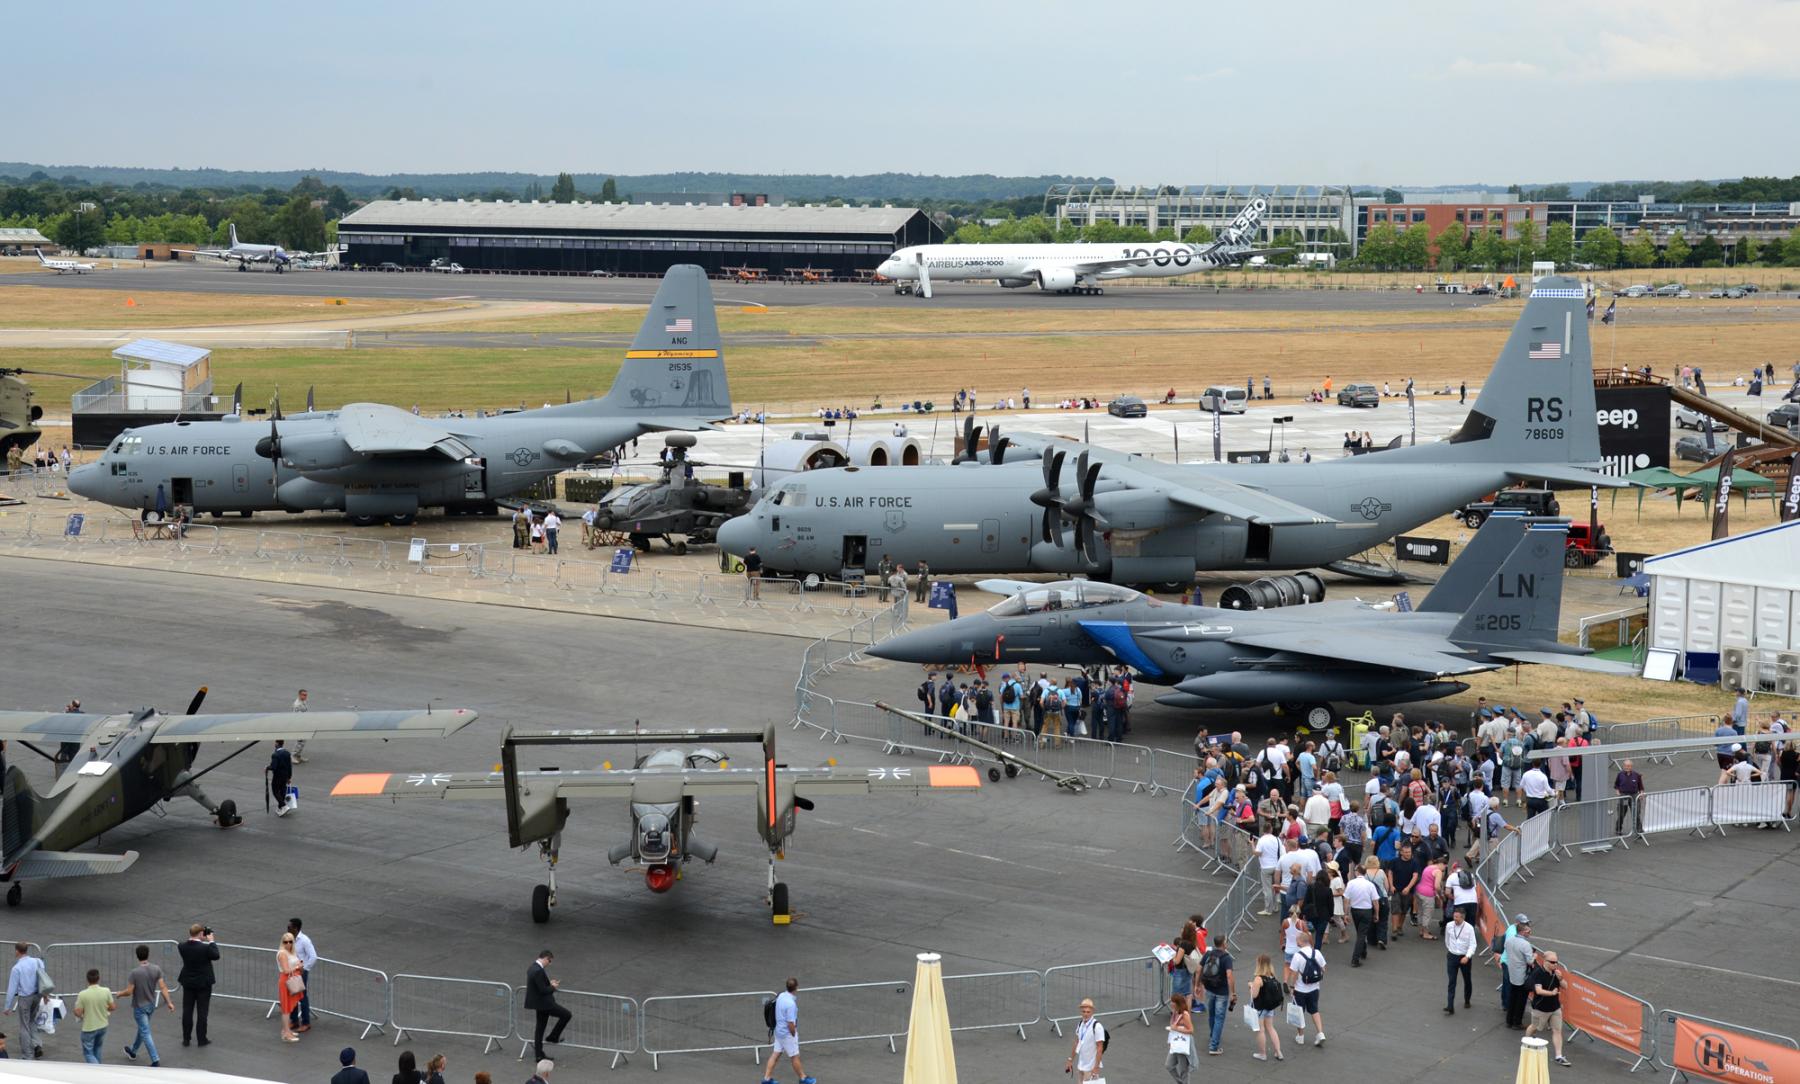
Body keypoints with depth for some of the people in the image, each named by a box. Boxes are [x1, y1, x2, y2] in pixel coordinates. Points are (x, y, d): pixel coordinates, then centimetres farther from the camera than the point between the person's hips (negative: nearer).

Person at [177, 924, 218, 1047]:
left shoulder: (182, 946, -10)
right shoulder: (205, 948, -22)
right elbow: (216, 955, -6)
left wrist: (201, 940, 4)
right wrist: (211, 941, 0)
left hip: (188, 983, 4)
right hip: (203, 983, -4)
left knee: (187, 1011, 11)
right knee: (202, 1012, 6)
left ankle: (186, 1039, 18)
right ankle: (202, 1039, 12)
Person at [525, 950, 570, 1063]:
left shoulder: (532, 967, 8)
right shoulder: (539, 971, -25)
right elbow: (543, 990, -24)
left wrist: (550, 984, 10)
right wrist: (553, 987, -7)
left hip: (539, 1003, 10)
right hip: (543, 1003, -10)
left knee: (540, 1028, 15)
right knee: (566, 1015, -1)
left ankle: (538, 1054, 19)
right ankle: (553, 1037, 10)